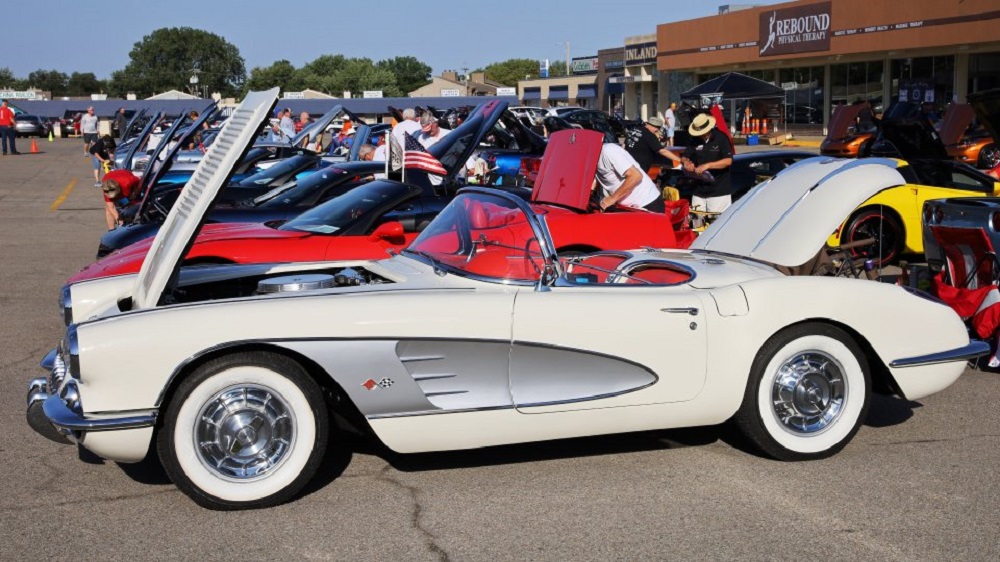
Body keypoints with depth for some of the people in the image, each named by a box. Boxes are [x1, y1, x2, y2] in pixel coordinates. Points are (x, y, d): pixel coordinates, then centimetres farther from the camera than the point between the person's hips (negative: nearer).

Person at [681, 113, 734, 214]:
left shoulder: (721, 138, -6)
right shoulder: (695, 140, 9)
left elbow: (728, 161, -14)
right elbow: (684, 157, 13)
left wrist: (707, 165, -23)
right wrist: (686, 161, -12)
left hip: (719, 191, -5)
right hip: (699, 191, 5)